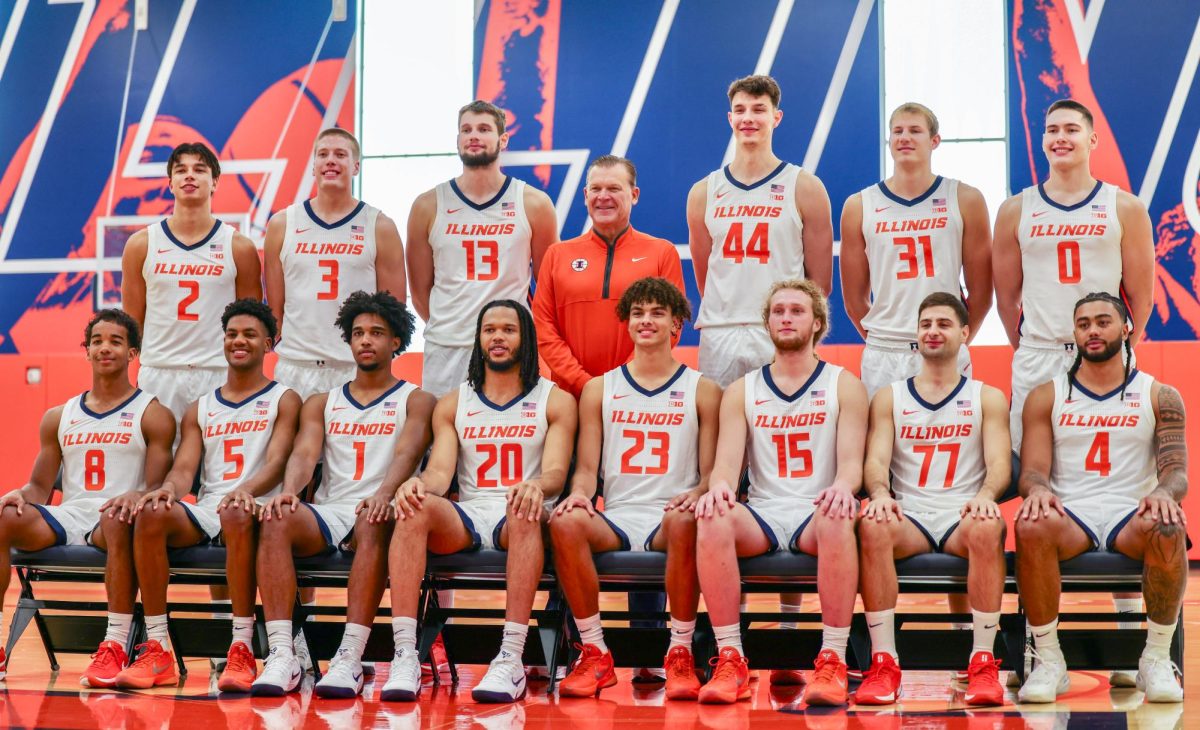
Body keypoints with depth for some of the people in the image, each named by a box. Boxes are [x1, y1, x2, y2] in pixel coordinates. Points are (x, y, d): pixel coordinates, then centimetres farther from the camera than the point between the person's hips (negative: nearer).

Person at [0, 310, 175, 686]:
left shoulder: (153, 415, 6)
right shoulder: (58, 417, 19)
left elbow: (157, 485, -2)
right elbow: (40, 487, 17)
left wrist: (136, 496, -26)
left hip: (113, 518, -4)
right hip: (67, 517, 4)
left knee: (120, 519, -40)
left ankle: (115, 647, -37)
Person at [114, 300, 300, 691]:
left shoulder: (283, 400, 10)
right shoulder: (200, 409, 23)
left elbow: (277, 463, -5)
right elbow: (184, 468, 9)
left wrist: (246, 490, -28)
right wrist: (169, 488, -17)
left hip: (253, 509, -4)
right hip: (205, 512, 4)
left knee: (236, 513, -40)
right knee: (151, 513, -28)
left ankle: (242, 652, -38)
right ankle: (157, 652, -26)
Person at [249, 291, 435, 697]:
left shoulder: (415, 400, 13)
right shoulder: (321, 404, 23)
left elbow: (407, 453, -7)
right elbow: (304, 453, 5)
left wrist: (383, 494, -29)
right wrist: (289, 492, -20)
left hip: (374, 514, -3)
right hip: (327, 513, 3)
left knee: (374, 523, -39)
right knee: (276, 521, -30)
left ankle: (350, 657, -43)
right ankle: (282, 655, -36)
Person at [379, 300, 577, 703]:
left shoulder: (555, 401, 11)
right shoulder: (452, 405, 18)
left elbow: (555, 472, -3)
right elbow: (440, 472, 5)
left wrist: (538, 486, -29)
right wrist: (418, 484, -21)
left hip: (518, 518, -2)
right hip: (464, 518, 2)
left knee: (525, 509, -38)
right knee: (416, 507, -30)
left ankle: (511, 659, -43)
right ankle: (405, 656, -39)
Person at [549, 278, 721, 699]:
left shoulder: (702, 391, 12)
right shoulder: (600, 389, 16)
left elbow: (712, 470, 6)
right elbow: (587, 465, 11)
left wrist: (696, 494, -18)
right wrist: (579, 492, -13)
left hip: (670, 516, -2)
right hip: (615, 518, 2)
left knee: (685, 522, -39)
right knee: (565, 521, -32)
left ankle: (681, 656, -26)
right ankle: (595, 654, -22)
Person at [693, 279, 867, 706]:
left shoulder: (844, 386, 9)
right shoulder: (742, 391, 14)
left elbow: (851, 460, -2)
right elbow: (726, 459, 2)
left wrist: (843, 486, -28)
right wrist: (720, 486, -24)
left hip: (817, 514, -2)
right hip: (762, 515, 2)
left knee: (838, 521, -38)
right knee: (713, 520, -32)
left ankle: (833, 662, -34)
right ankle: (730, 661, -29)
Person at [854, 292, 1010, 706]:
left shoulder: (988, 399, 13)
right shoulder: (889, 398, 16)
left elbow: (999, 463, 0)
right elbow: (876, 459, 2)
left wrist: (985, 495, -24)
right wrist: (880, 493, -22)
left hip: (963, 517, -1)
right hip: (909, 517, 1)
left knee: (987, 527, -37)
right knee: (873, 526, -34)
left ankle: (984, 662, -30)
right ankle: (884, 663, -31)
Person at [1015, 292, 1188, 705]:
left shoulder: (1159, 397, 12)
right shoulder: (1046, 397, 13)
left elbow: (1176, 469, 2)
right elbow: (1033, 468, 4)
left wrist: (1164, 493, -23)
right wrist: (1037, 490, -22)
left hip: (1131, 514, 0)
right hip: (1070, 515, 0)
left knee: (1167, 528, -37)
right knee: (1032, 525, -36)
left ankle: (1157, 660, -19)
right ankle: (1048, 662, -24)